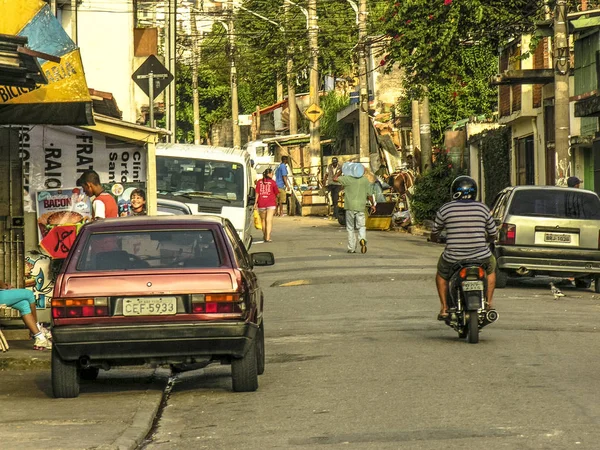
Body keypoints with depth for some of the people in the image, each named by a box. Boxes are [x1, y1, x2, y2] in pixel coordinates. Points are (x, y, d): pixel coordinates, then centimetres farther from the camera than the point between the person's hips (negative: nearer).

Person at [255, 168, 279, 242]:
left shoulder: (259, 182, 3)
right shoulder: (272, 182, -3)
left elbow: (257, 193, -1)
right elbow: (277, 193, 3)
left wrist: (256, 202, 2)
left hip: (261, 203, 3)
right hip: (271, 203, -3)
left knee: (263, 220, 17)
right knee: (269, 220, -7)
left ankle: (265, 236, 29)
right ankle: (268, 237, -17)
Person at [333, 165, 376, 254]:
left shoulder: (348, 178, -3)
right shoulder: (365, 180, 4)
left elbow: (335, 179, -1)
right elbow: (369, 194, 8)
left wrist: (341, 171, 13)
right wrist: (373, 205, 20)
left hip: (350, 206, -1)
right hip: (360, 207, 1)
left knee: (350, 228, 9)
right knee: (361, 226, 8)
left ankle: (351, 248, 7)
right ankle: (362, 239, -23)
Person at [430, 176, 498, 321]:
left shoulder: (445, 209, -1)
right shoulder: (483, 208, 3)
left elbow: (434, 233, 11)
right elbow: (493, 234, 13)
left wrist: (435, 239, 36)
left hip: (453, 258, -1)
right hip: (480, 257, 1)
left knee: (441, 272, 31)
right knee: (491, 267, 35)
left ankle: (444, 308, 25)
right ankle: (489, 302, 27)